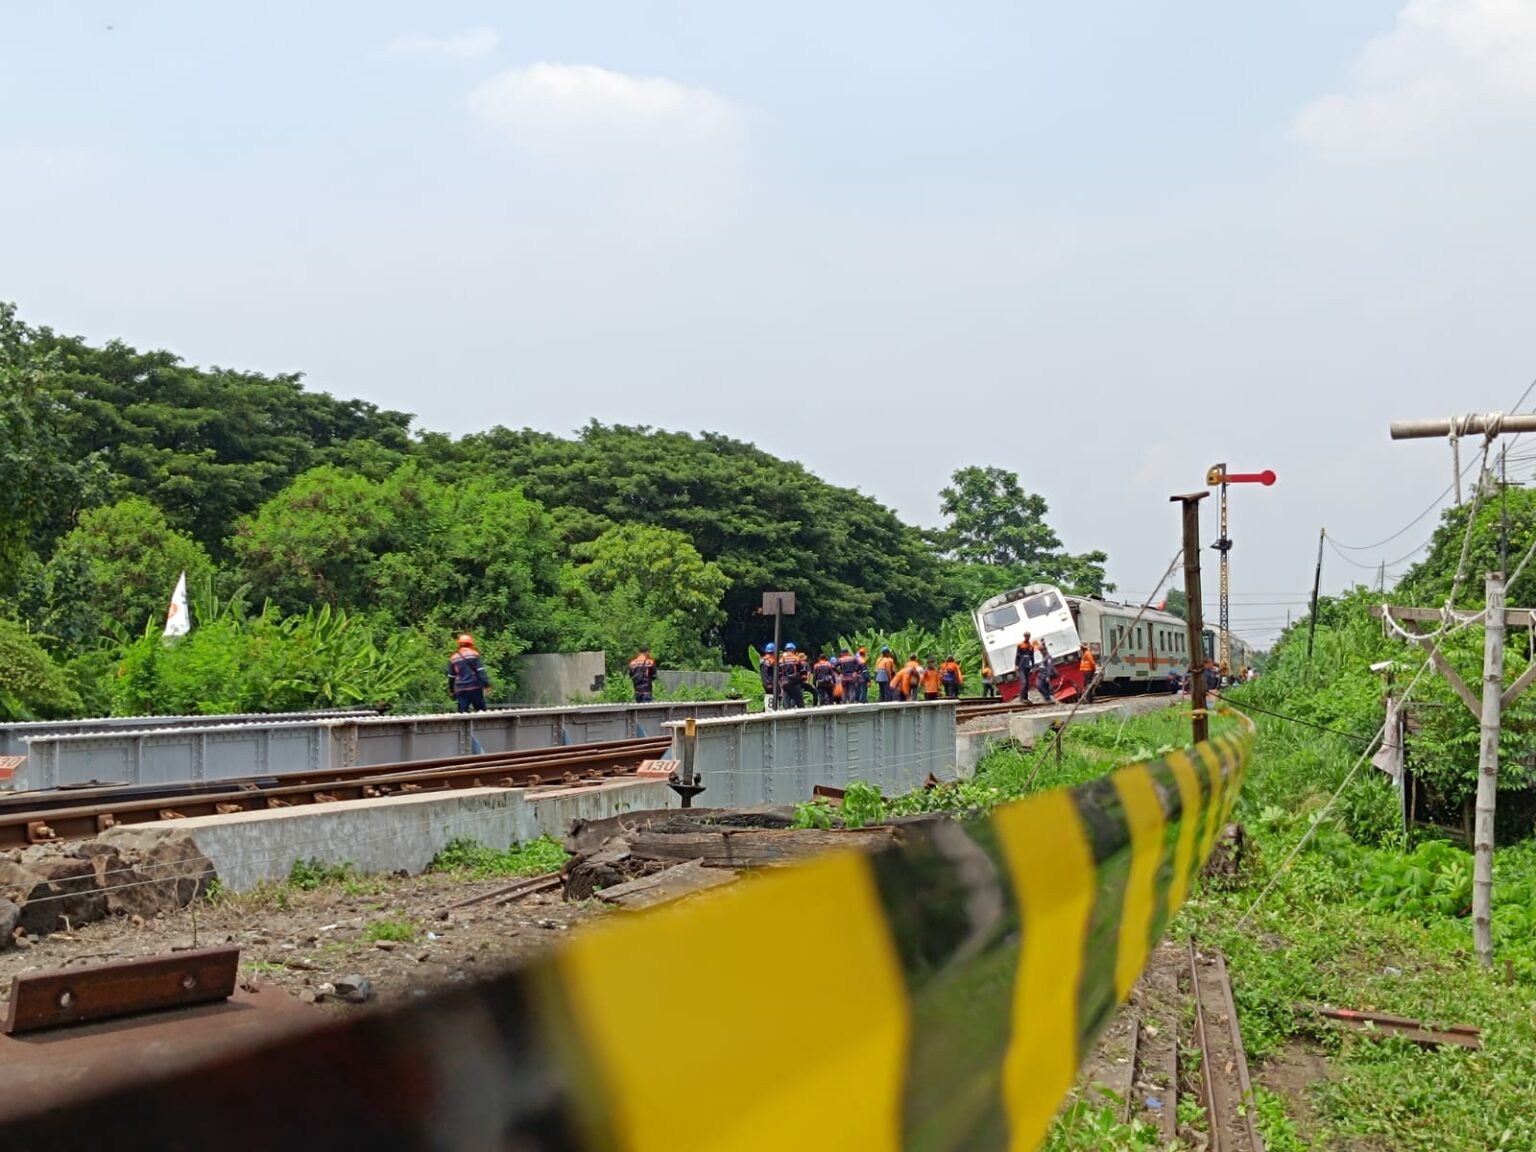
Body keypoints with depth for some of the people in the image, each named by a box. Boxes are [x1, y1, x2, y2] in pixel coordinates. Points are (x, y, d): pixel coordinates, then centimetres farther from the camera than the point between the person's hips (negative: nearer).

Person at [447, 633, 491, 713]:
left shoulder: (453, 658, 10)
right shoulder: (474, 655, 0)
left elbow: (451, 677, 13)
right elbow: (481, 672, -9)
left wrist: (452, 691, 22)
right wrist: (486, 684, -10)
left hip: (460, 690, 3)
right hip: (475, 688, -3)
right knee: (481, 711, 6)